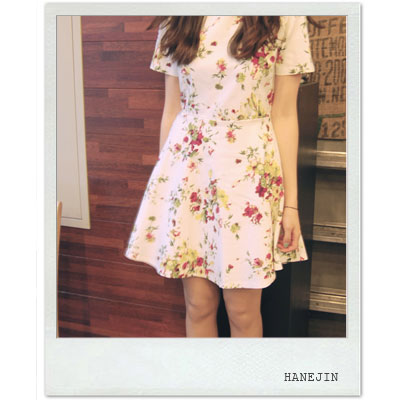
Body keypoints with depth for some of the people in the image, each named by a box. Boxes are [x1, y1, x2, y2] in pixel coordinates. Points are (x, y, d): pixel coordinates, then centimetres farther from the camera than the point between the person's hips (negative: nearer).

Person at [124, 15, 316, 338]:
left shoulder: (286, 18, -1)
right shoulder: (176, 21, 7)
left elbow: (285, 115, -2)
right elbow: (171, 110, 10)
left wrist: (291, 203, -3)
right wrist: (163, 176, 12)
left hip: (251, 169, -2)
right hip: (187, 165, 2)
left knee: (243, 311, 7)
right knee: (198, 303, 10)